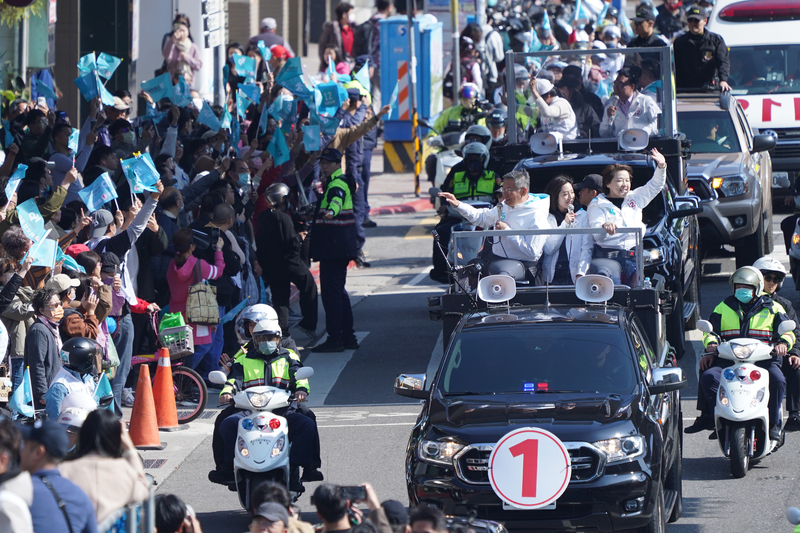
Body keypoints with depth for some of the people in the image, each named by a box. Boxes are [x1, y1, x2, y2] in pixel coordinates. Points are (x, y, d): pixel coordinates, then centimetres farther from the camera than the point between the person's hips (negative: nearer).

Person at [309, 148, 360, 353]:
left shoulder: (337, 184, -15)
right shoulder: (333, 184, 17)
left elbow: (336, 198, -41)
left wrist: (331, 211, -60)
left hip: (333, 248, -11)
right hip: (339, 248, 11)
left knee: (331, 291, -10)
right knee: (338, 291, 16)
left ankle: (335, 338, -10)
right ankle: (348, 337, 21)